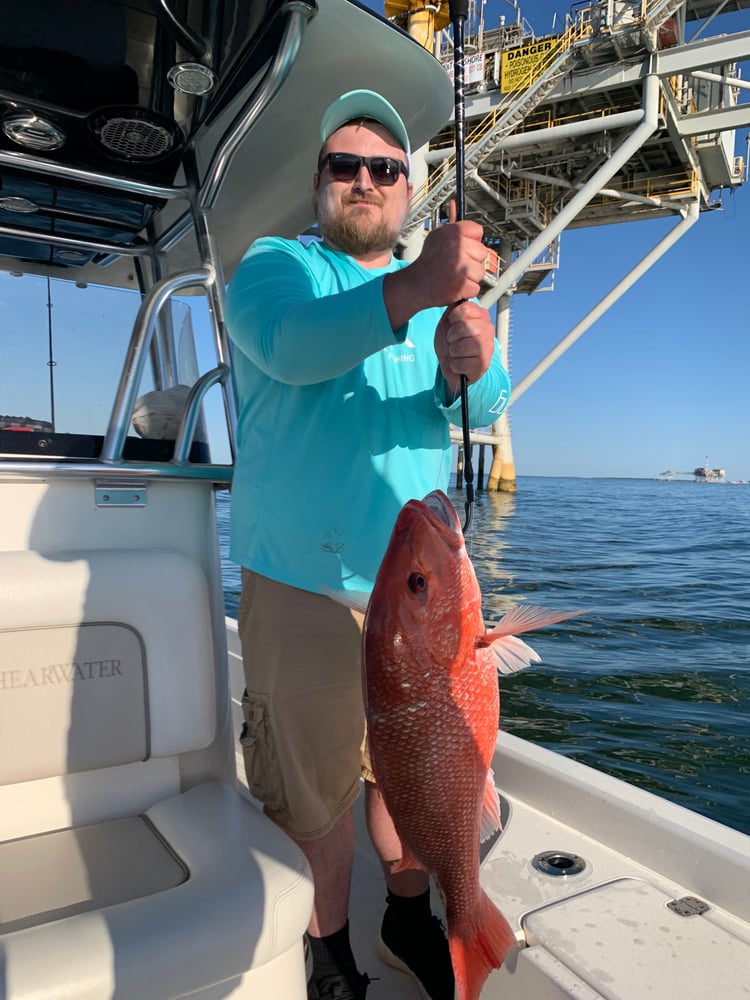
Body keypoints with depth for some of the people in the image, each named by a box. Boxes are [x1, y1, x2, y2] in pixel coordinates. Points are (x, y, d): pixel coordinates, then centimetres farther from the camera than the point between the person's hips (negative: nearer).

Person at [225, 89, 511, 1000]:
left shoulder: (436, 293, 14)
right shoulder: (273, 264, 1)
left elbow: (485, 409, -3)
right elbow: (292, 342, -24)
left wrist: (470, 367, -27)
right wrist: (414, 288, -40)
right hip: (301, 581, -3)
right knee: (318, 777, 8)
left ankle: (408, 915, 40)